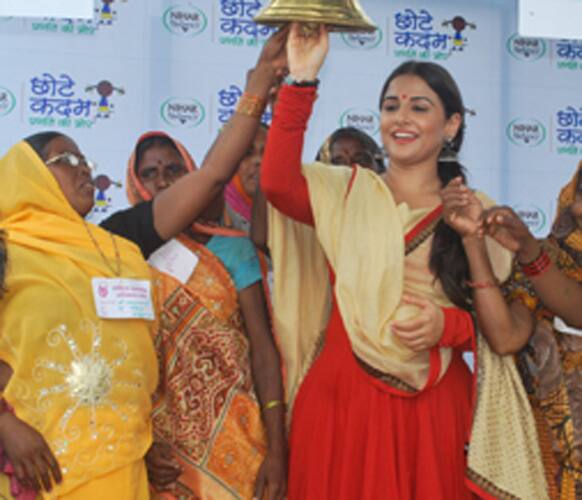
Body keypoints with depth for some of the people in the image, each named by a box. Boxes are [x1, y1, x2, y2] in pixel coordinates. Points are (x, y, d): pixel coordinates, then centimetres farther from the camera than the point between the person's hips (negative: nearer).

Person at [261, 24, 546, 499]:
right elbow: (277, 183, -17)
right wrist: (302, 82, -21)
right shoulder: (344, 191, 4)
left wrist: (450, 325, -14)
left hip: (434, 409, 1)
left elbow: (503, 324, 6)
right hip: (340, 399, 0)